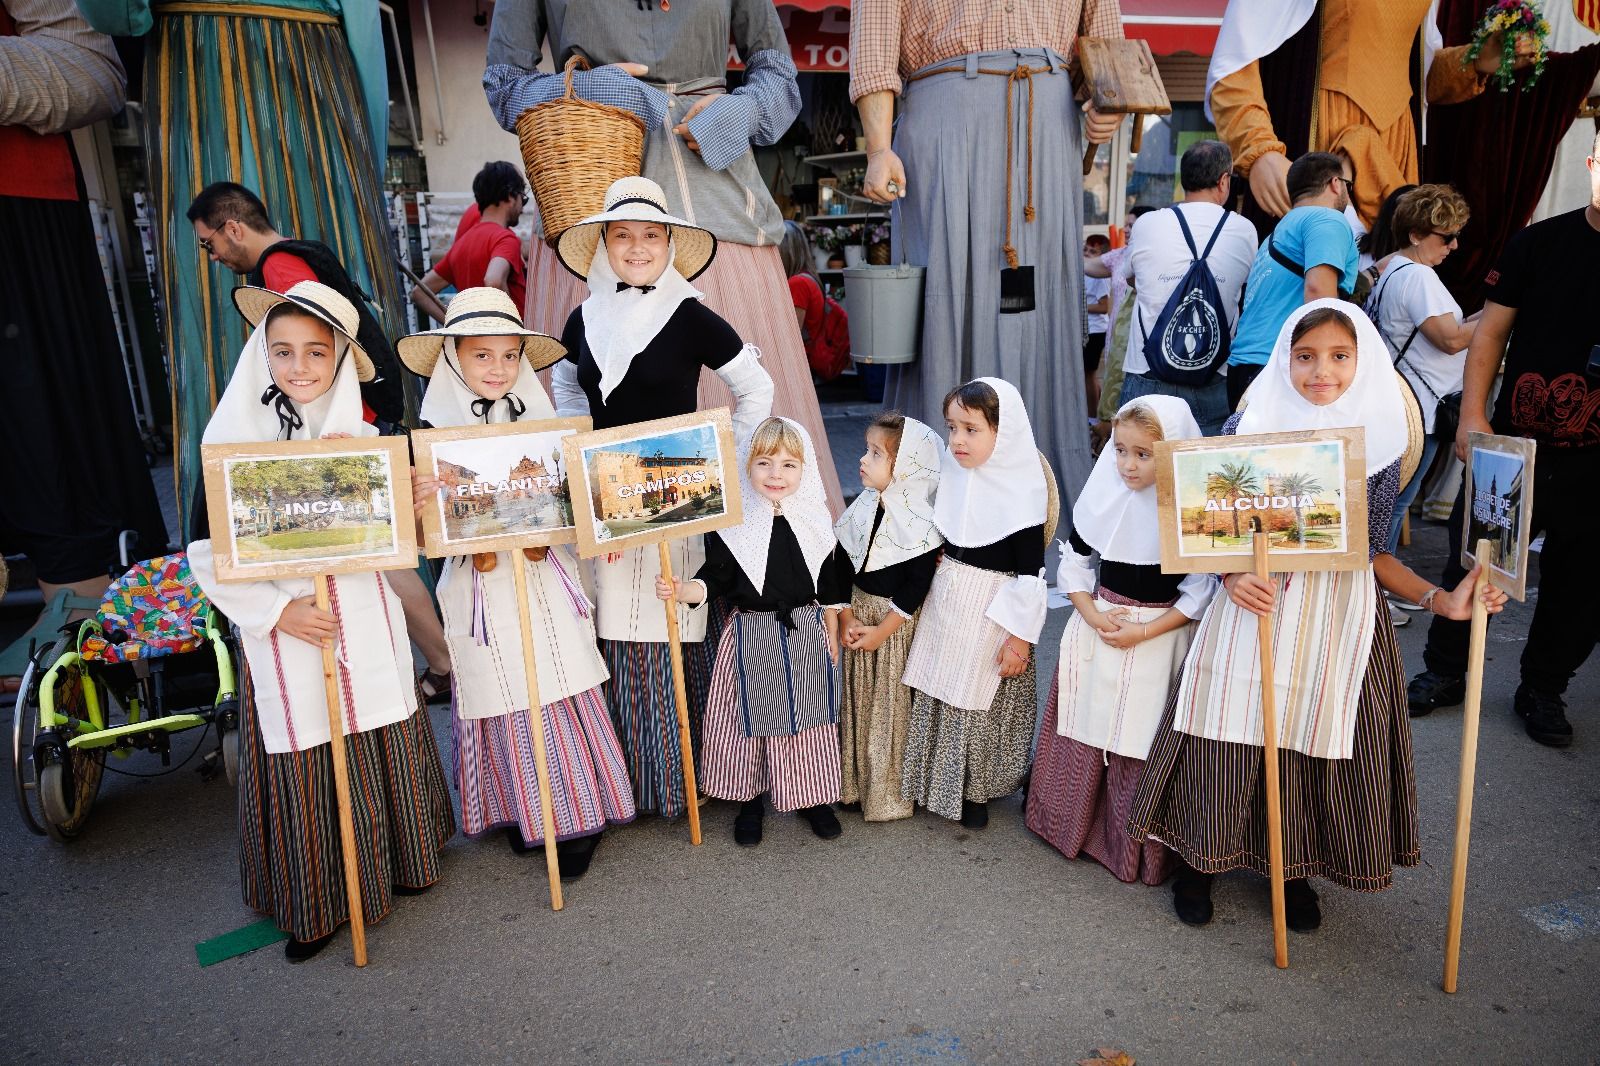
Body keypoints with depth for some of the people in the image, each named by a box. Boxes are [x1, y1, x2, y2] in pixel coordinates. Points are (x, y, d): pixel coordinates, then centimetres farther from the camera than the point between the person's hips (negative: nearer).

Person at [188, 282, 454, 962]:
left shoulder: (362, 436, 4)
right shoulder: (233, 436, -5)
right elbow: (208, 555, -5)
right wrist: (277, 611, -15)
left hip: (367, 620, 3)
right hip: (286, 628, -2)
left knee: (384, 745, 12)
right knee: (306, 765, 6)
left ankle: (395, 862, 35)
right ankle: (319, 904, 26)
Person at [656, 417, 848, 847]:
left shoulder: (816, 521, -1)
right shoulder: (732, 523, -8)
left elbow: (831, 588, 6)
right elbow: (714, 578, -6)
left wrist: (832, 638, 7)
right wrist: (683, 591, -25)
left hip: (807, 635, 2)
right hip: (751, 637, -1)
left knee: (808, 720, 12)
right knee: (751, 719, 8)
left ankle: (813, 798, 32)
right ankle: (750, 801, 29)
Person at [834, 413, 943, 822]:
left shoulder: (922, 524, -18)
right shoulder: (863, 508, -2)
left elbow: (916, 587, -17)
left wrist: (882, 631, -15)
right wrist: (846, 618, -6)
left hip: (897, 624, -6)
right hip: (857, 614, 6)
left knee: (892, 703, 5)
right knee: (856, 698, 15)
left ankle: (889, 791, 22)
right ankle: (855, 780, 32)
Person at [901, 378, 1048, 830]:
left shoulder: (1022, 491, -19)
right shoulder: (951, 472, -1)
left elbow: (1030, 573, -17)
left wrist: (1020, 636, -16)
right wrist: (932, 577, 9)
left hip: (992, 613, -6)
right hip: (943, 603, 6)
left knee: (981, 702, 10)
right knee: (936, 692, 16)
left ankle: (976, 791, 31)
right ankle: (938, 780, 37)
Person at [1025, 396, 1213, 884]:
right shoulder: (1103, 499, -3)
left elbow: (1201, 591, -10)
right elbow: (1073, 561, 7)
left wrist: (1145, 631, -18)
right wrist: (1092, 613, -8)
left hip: (1159, 642, -3)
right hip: (1096, 631, 4)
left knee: (1142, 742, 3)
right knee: (1085, 730, 13)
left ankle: (1137, 848, 23)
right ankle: (1072, 826, 34)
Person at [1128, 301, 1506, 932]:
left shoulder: (1380, 441, 2)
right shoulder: (1249, 427, -3)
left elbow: (1372, 553, 7)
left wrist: (1441, 600, -6)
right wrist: (1232, 577, -17)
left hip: (1340, 621, 2)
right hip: (1255, 609, -1)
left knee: (1317, 744, 8)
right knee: (1226, 742, 2)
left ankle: (1294, 869, 33)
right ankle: (1197, 859, 26)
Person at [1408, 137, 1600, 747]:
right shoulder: (1539, 244, -1)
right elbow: (1491, 332, 0)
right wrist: (1472, 416, -10)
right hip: (1513, 445, 0)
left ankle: (1543, 691, 30)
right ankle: (1445, 672, 28)